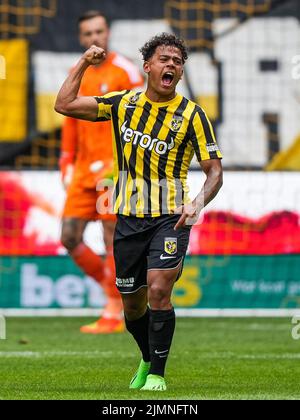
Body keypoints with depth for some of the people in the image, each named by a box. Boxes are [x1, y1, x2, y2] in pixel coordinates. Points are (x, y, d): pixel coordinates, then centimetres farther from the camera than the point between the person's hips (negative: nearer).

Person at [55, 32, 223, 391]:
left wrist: (198, 203, -23)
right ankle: (148, 360, 37)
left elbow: (214, 171, -4)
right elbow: (64, 105, 4)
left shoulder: (191, 114, -4)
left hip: (170, 218, -3)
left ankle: (157, 374, -7)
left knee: (158, 292, -20)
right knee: (133, 305, 9)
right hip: (129, 220, 3)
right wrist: (84, 63, -1)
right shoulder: (124, 104, 5)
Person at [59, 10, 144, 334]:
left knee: (112, 241, -7)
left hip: (114, 170, -6)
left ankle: (114, 314, -1)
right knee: (70, 238, 0)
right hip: (83, 172, 6)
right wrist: (66, 164, 15)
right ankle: (111, 287, 18)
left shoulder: (124, 71, -5)